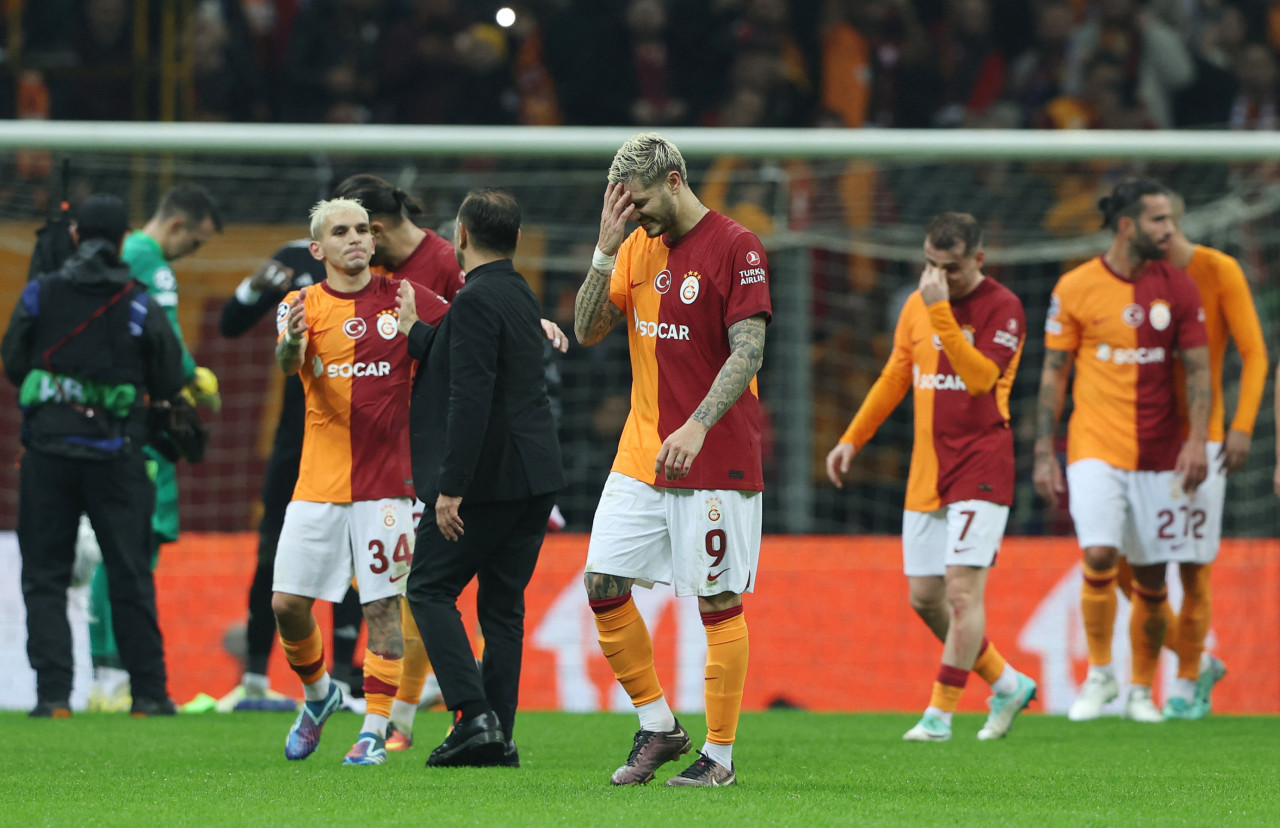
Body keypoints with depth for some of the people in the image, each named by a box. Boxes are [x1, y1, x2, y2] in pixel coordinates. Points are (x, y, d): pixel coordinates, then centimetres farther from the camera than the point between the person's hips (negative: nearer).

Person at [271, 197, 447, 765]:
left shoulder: (400, 299, 4)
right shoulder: (302, 305, 3)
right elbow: (288, 363, -16)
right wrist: (292, 344, -40)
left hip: (385, 479, -1)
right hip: (318, 479, 1)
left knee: (383, 605, -5)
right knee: (288, 602, 0)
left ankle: (375, 729, 1)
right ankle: (318, 694, 25)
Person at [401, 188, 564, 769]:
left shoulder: (475, 301, -15)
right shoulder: (520, 296, 13)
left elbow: (471, 398, -23)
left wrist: (451, 487, -23)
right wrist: (413, 330, 36)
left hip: (487, 476, -8)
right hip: (536, 478, 8)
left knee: (430, 589, 1)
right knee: (502, 604, 11)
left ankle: (474, 716, -11)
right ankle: (497, 737, 9)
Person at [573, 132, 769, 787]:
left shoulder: (736, 247, -9)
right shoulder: (639, 246, 11)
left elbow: (747, 351, -15)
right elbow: (588, 331, 7)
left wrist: (696, 426, -26)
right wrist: (605, 251, -6)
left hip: (715, 457, -7)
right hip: (640, 456, 7)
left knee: (718, 602, -2)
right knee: (602, 585, 0)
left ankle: (720, 752, 5)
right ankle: (657, 727, 13)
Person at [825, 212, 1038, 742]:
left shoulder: (1002, 308, -9)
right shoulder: (917, 306, 11)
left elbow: (979, 376, -24)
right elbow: (894, 378, 21)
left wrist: (941, 314, -26)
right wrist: (852, 439, 18)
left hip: (980, 466, -7)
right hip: (927, 473, 7)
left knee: (963, 590, -12)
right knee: (924, 596, 6)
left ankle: (940, 713, -7)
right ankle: (1006, 684, 22)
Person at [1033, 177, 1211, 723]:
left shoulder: (1177, 288, 2)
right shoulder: (1074, 289, -2)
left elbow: (1197, 370, 4)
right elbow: (1053, 374, 3)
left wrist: (1197, 441, -10)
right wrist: (1043, 454, 0)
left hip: (1160, 454, 2)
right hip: (1095, 449, -2)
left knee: (1150, 577, 3)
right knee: (1099, 557, -18)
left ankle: (1141, 691, 20)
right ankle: (1099, 673, 2)